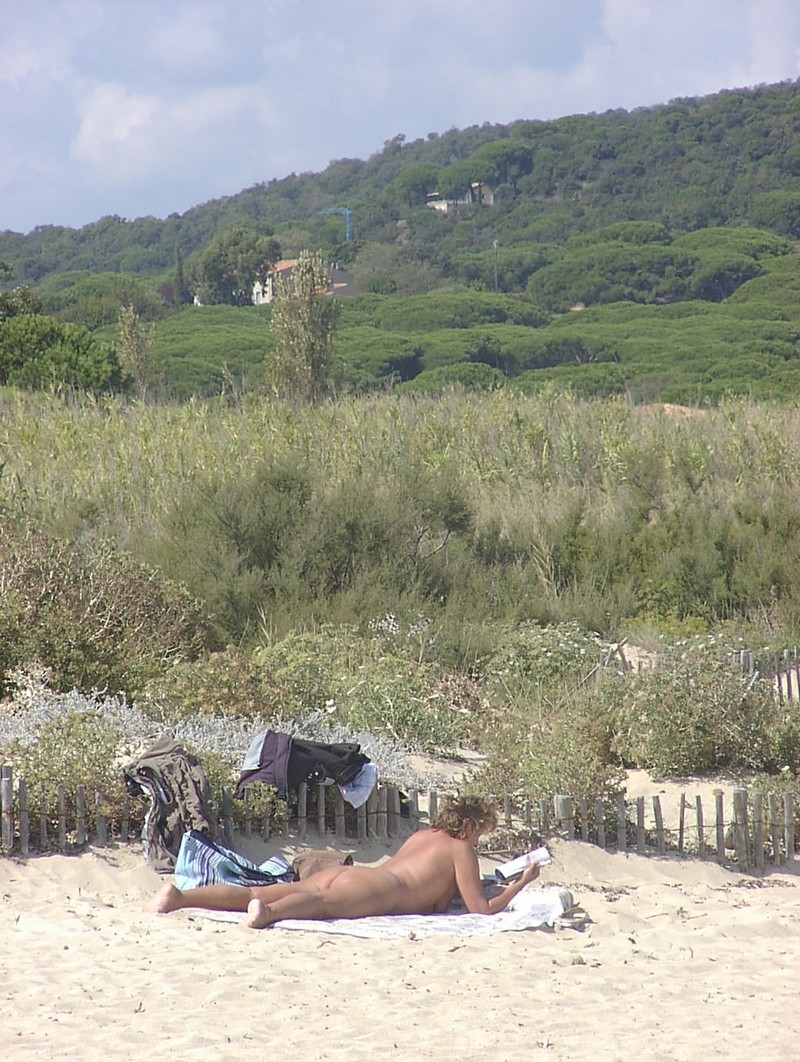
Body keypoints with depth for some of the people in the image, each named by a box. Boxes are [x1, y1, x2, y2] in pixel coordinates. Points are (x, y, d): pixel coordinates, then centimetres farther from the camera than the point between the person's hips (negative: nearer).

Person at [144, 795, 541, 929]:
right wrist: (520, 883, 23)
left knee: (256, 893, -7)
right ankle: (268, 912, -69)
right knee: (324, 904, -37)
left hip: (339, 873, 7)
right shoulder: (462, 850, 14)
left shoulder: (422, 835, 36)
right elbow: (482, 909, 10)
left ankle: (180, 896, -22)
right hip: (372, 889, -7)